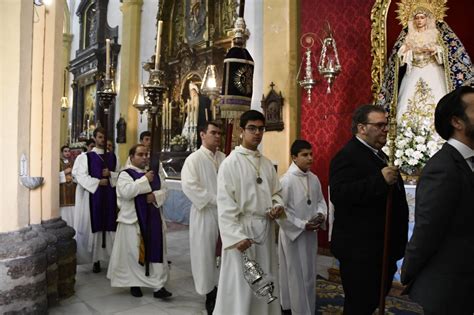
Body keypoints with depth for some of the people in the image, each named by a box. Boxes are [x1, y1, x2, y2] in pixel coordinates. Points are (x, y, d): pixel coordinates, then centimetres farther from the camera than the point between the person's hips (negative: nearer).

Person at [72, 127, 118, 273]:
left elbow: (120, 175, 11)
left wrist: (110, 174, -9)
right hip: (93, 196, -3)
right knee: (95, 226, 1)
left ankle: (113, 257, 12)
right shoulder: (86, 157, 1)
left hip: (110, 197, 3)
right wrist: (98, 182, -16)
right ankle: (96, 259, 10)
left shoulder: (112, 156, 12)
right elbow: (81, 176, -9)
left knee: (110, 226, 4)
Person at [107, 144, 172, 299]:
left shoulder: (154, 174, 11)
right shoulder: (125, 174, -5)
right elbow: (126, 192, -23)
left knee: (156, 251, 3)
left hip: (153, 219, 5)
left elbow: (164, 191, 10)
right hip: (133, 219, -4)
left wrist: (155, 196, -12)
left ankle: (158, 286, 9)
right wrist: (145, 180, -21)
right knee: (134, 252, 4)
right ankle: (134, 284, 21)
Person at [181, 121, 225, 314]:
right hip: (205, 214, -4)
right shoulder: (194, 159, -7)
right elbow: (189, 185, -18)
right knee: (206, 253, 6)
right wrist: (215, 200, -18)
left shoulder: (224, 158, 7)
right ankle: (210, 294, 22)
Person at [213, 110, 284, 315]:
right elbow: (225, 204, -14)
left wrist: (278, 205, -3)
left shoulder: (267, 164, 9)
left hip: (265, 229, 6)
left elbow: (276, 192, 19)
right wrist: (236, 236, -21)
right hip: (242, 229, -6)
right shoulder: (230, 163, -10)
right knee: (240, 285, 3)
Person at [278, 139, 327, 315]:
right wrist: (302, 225, -19)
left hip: (311, 233, 7)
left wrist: (321, 215, -8)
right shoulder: (286, 180, -17)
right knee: (295, 274, 5)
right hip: (293, 234, -6)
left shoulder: (314, 178, 3)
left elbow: (320, 200, 13)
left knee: (309, 273, 18)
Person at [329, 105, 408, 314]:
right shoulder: (347, 155, -17)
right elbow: (338, 194, -32)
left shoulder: (376, 154, 14)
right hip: (360, 249, -10)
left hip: (381, 247, 10)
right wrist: (380, 179, -33)